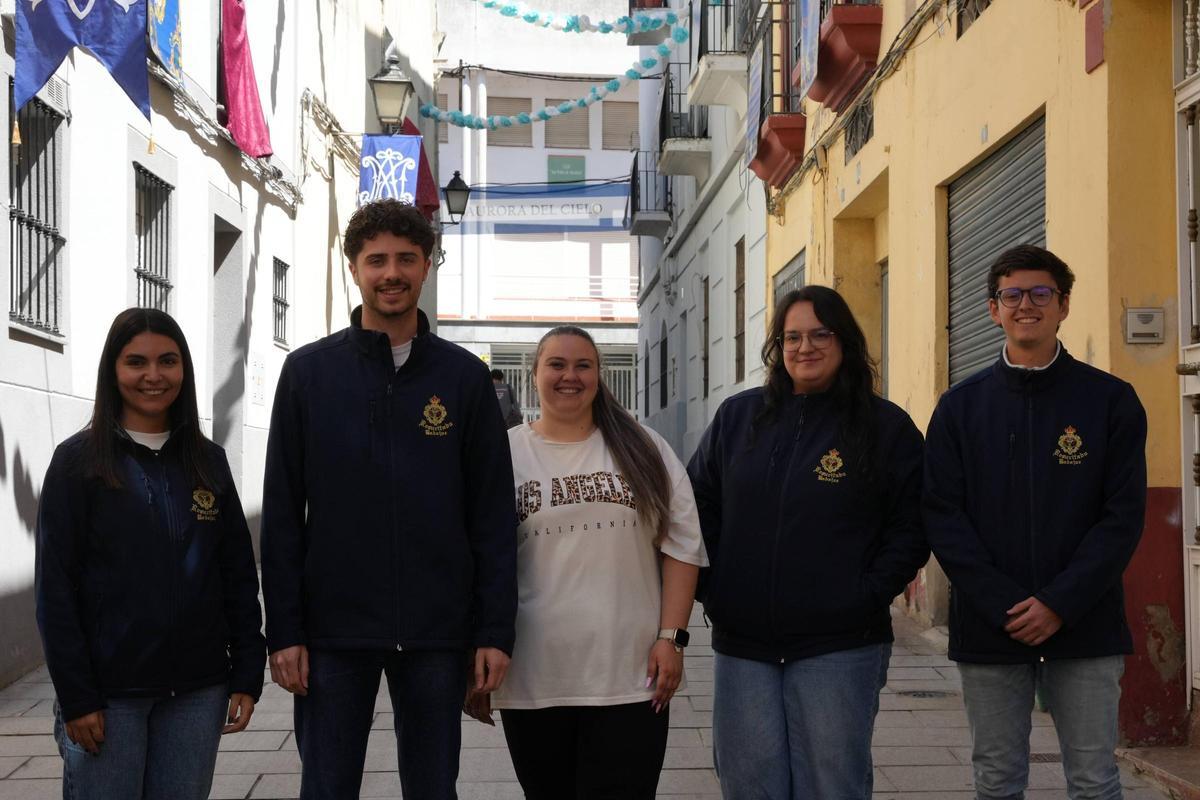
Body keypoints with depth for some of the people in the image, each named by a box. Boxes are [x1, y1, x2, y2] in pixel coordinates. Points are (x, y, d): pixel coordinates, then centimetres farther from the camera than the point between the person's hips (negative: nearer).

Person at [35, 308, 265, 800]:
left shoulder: (207, 461, 9)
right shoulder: (78, 461, -2)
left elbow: (239, 574, 9)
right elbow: (55, 587, -5)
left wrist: (247, 675, 2)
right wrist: (76, 697, -10)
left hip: (197, 689, 3)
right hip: (108, 694, -3)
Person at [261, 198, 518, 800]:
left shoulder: (463, 376, 4)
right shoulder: (308, 371, 3)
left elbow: (493, 516, 3)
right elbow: (282, 514, 2)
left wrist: (495, 631, -3)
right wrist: (283, 630, -4)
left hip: (437, 635, 1)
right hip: (334, 631, 0)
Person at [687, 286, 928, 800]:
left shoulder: (887, 426, 2)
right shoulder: (737, 417, 9)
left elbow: (909, 527, 1)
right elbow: (700, 508, 13)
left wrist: (869, 595, -10)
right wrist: (712, 589, 2)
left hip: (839, 647, -2)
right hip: (741, 644, 3)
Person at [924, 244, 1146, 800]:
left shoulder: (1110, 400, 2)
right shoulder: (960, 406, 6)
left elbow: (1124, 514, -3)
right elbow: (942, 515, 0)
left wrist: (1059, 603, -13)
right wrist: (1003, 606, -12)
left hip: (1084, 627, -1)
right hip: (989, 630, 1)